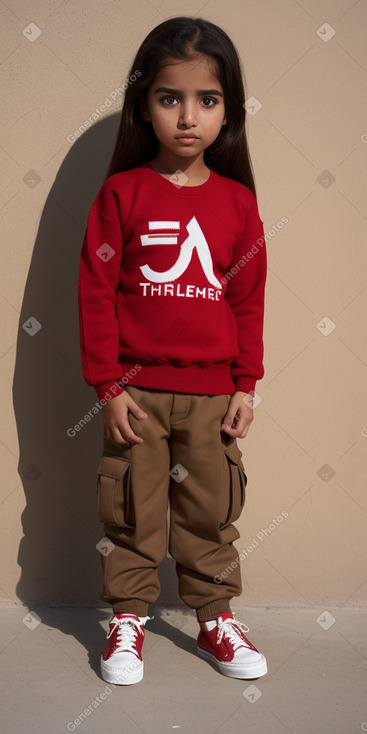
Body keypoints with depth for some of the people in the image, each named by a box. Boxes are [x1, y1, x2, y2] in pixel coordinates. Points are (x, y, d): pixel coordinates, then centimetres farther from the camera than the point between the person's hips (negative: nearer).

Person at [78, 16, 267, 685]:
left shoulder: (238, 202, 1)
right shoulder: (121, 193, -5)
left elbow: (249, 301, 5)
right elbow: (95, 292, -5)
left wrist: (246, 386, 4)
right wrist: (108, 386, -7)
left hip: (213, 391, 2)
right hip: (137, 389, -2)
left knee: (213, 509, 12)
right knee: (132, 510, 9)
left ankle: (215, 619, 28)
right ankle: (127, 620, 25)